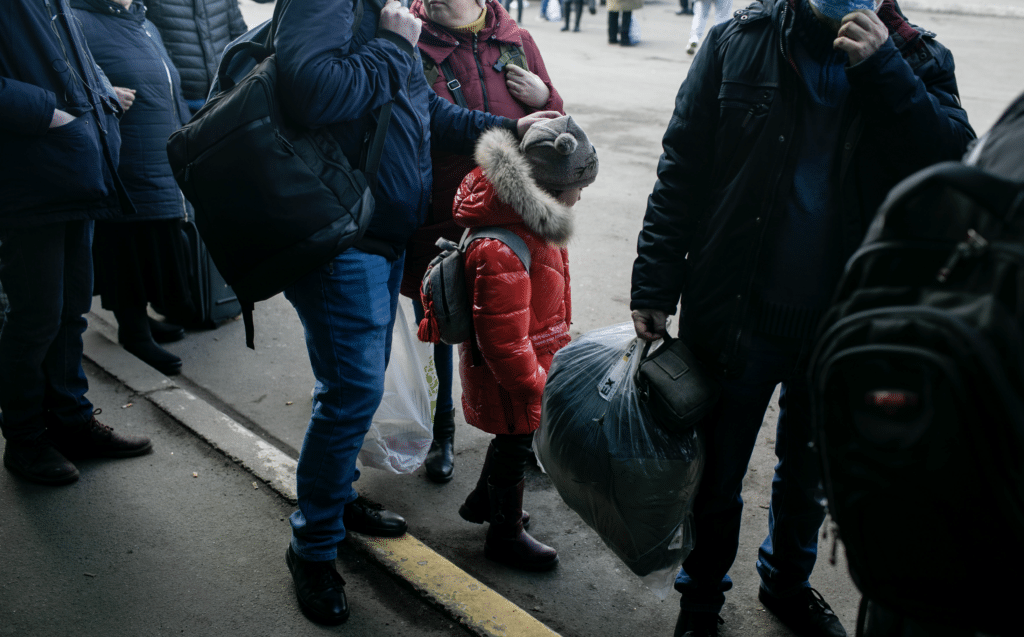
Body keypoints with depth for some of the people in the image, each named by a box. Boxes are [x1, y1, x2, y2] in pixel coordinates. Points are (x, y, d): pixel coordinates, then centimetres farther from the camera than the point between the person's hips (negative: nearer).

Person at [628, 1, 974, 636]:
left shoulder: (917, 60, -1)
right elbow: (682, 171, -7)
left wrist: (882, 71, -22)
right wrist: (654, 286, -10)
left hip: (841, 325, 2)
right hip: (733, 315, -2)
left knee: (809, 476, 22)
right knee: (718, 473, 14)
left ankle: (788, 583, 48)